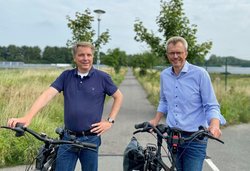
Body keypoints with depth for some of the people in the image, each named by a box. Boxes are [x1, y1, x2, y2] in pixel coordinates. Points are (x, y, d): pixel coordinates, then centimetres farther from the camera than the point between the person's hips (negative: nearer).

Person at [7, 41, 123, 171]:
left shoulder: (102, 77, -4)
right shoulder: (66, 76, 0)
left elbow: (118, 96, 6)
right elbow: (47, 94, -11)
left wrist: (110, 121, -3)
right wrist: (27, 117, -23)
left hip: (91, 138, -1)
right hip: (68, 138, 2)